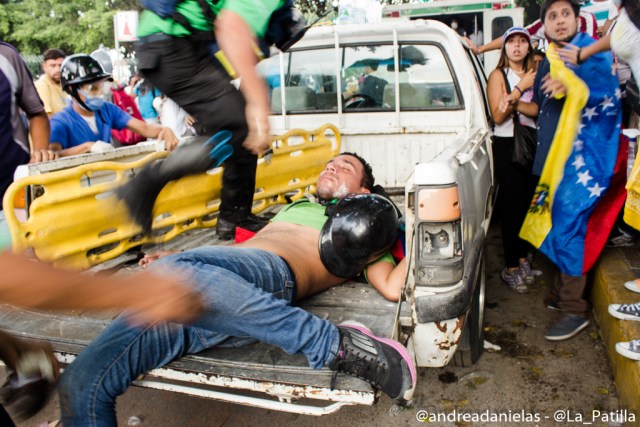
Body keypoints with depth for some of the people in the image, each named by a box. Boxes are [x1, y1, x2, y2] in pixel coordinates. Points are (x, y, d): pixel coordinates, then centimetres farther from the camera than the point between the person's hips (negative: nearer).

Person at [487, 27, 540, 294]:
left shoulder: (535, 73, 11)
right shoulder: (498, 75, 0)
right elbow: (498, 116, -12)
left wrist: (513, 103, -21)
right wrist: (521, 87, -12)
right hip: (507, 144, -4)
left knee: (529, 202, 6)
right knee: (512, 204, -4)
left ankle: (523, 258, 20)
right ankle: (511, 268, 4)